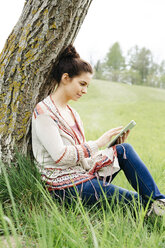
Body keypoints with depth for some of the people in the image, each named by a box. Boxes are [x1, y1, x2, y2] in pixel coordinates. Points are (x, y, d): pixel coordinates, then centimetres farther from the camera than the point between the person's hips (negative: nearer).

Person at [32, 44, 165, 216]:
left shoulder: (71, 112, 17)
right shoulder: (43, 111, -10)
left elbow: (81, 151, 14)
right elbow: (60, 156, -19)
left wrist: (113, 144, 0)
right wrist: (98, 143, -16)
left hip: (83, 172, 8)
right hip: (64, 186, -8)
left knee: (124, 150, -14)